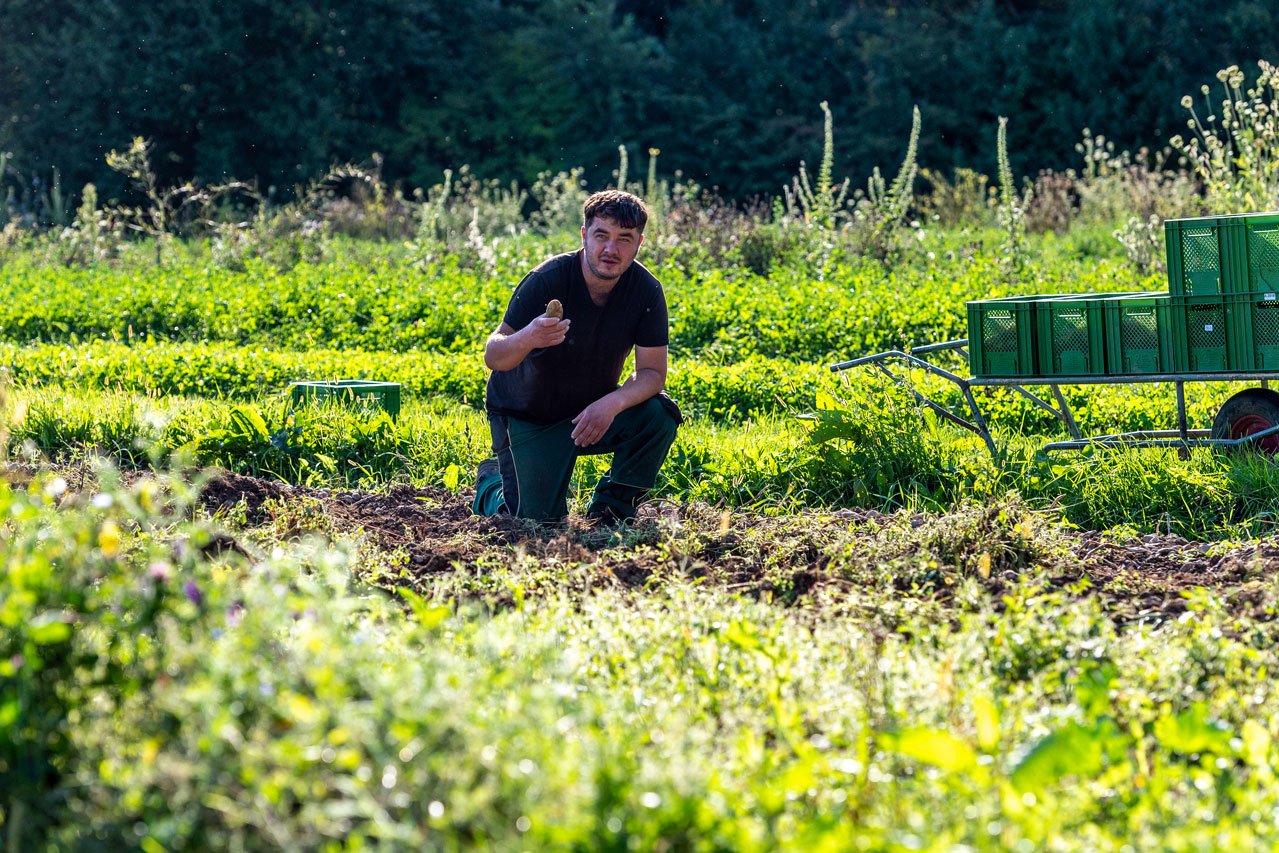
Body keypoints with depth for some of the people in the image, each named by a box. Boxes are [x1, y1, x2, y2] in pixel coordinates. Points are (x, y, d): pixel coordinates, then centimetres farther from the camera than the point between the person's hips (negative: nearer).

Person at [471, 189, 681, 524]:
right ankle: (493, 479, 21)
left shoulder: (646, 291, -14)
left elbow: (652, 372, -14)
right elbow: (493, 357, -25)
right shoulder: (547, 280, -24)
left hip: (594, 410, 3)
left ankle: (610, 508, 0)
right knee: (537, 518, -16)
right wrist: (528, 339, -49)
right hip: (527, 417, -3)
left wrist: (612, 403, -35)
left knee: (659, 415, -24)